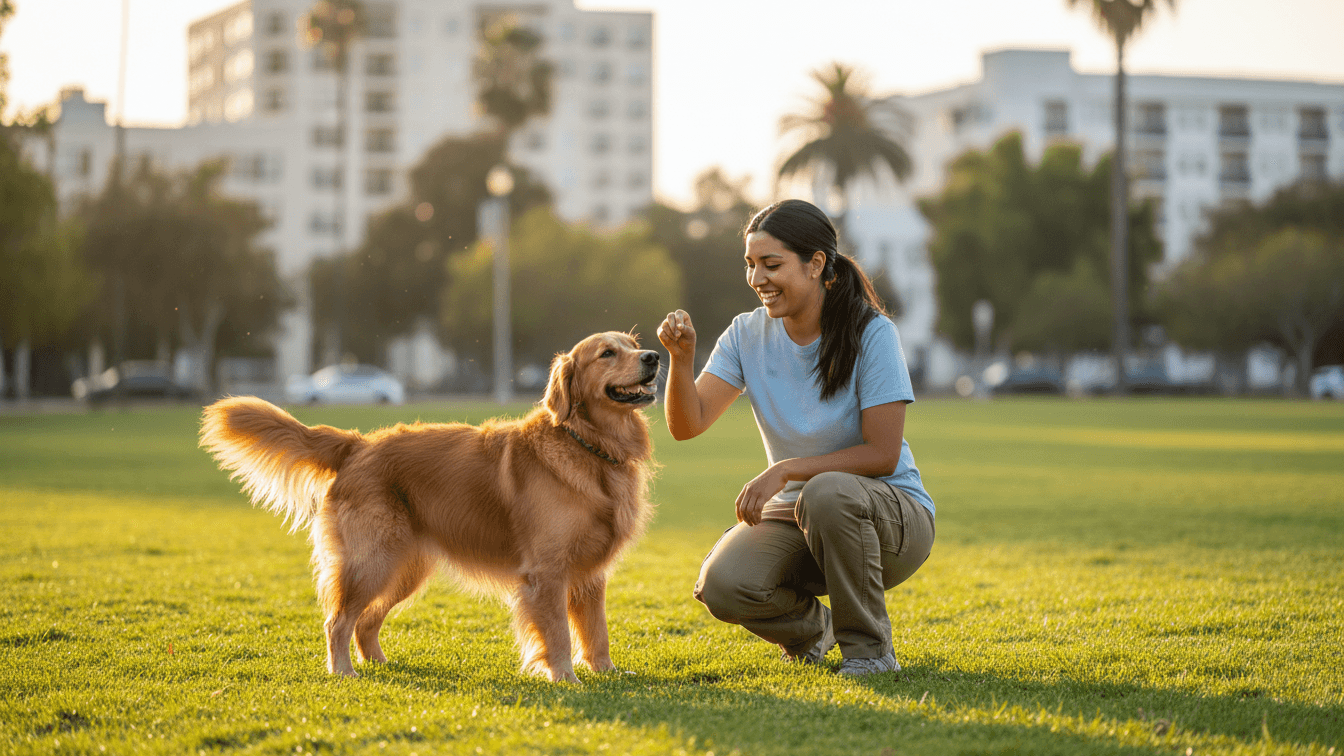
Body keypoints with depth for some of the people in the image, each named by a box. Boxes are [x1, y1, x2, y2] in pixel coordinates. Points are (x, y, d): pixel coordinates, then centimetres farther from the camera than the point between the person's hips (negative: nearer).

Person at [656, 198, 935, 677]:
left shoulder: (871, 334, -14)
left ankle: (869, 646, -15)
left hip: (893, 517, -4)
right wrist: (682, 357, -26)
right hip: (794, 516, 4)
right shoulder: (748, 335, -1)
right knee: (721, 586, -26)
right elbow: (687, 425, -8)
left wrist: (784, 470, -24)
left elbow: (882, 454, -18)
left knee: (825, 492, -39)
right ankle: (812, 626, 10)